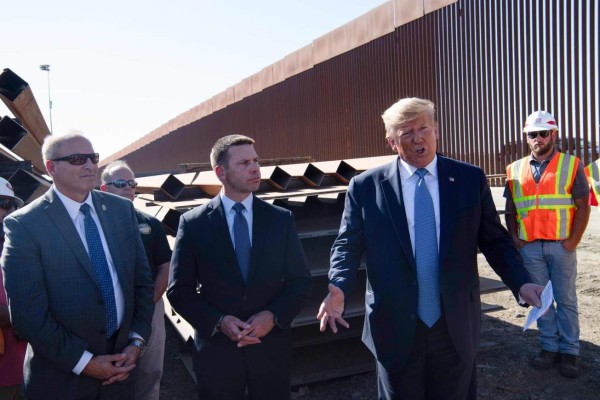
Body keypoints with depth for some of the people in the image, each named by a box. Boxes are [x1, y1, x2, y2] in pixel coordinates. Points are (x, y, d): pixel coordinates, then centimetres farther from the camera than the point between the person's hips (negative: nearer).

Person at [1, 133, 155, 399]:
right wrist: (84, 362, -13)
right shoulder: (23, 224, -12)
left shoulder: (122, 209, 1)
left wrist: (136, 342, -4)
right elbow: (28, 313, -14)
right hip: (62, 377, -4)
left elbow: (142, 280, 4)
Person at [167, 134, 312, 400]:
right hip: (216, 348, -1)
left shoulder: (281, 219, 1)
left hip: (272, 346, 2)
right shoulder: (193, 223, -3)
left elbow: (300, 281, 2)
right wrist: (218, 322, -15)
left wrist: (274, 316, -13)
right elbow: (179, 289, -2)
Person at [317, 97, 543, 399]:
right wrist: (339, 289, -19)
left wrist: (521, 283, -12)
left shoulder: (470, 179, 0)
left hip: (456, 328, 1)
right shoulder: (365, 187, -3)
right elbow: (348, 245, -1)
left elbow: (495, 240, 4)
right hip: (396, 330, -1)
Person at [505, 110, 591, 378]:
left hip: (561, 245, -2)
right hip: (530, 246, 3)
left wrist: (573, 240, -9)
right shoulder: (515, 170, 9)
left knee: (565, 299, 5)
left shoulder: (571, 165, 2)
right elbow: (510, 210, 13)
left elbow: (582, 206, -1)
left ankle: (569, 351, 16)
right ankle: (549, 347, 21)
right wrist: (514, 238, 2)